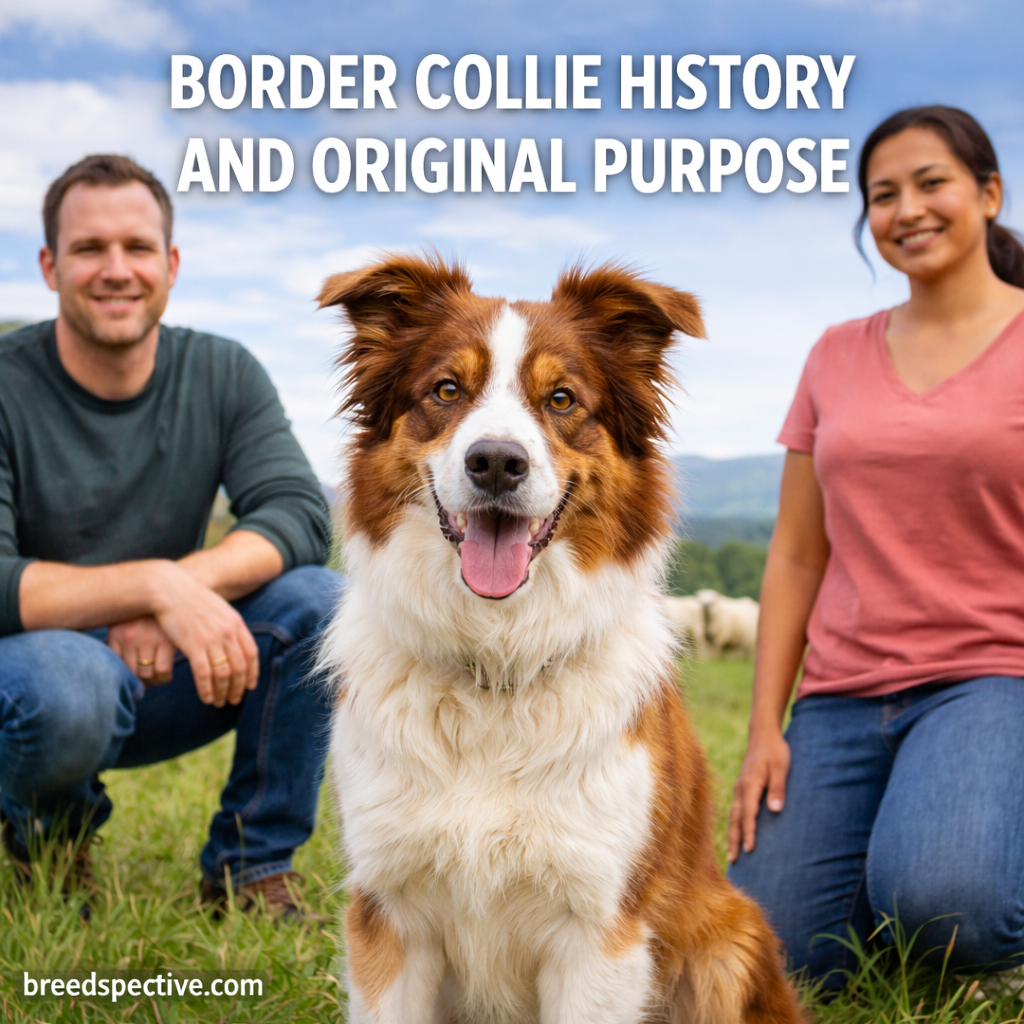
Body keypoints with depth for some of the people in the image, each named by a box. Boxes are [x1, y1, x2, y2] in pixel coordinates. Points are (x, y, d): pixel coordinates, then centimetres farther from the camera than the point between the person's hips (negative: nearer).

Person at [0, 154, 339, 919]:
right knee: (67, 682, -38)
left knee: (316, 603, -21)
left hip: (159, 671, 4)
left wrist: (188, 583, -33)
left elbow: (302, 516, -16)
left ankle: (253, 867, -5)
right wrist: (154, 584, -37)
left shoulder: (222, 374, -4)